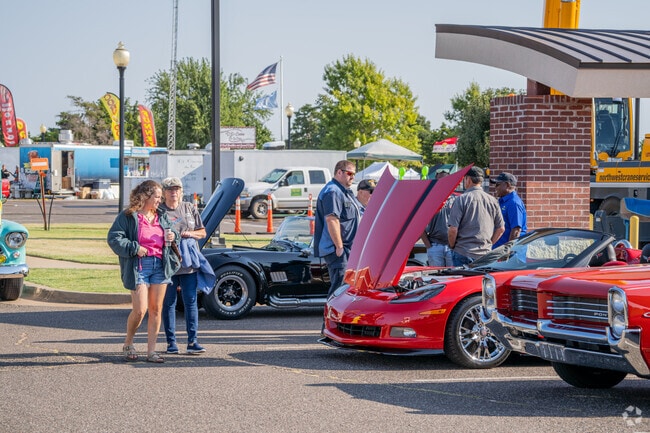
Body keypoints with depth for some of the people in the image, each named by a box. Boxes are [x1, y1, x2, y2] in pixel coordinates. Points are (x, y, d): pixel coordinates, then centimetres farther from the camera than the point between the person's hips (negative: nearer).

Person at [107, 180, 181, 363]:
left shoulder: (162, 217, 16)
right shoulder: (128, 216, -3)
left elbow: (171, 231, 29)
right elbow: (113, 238, -8)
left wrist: (173, 236, 6)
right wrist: (134, 248, -16)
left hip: (160, 265, 6)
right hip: (139, 266, -6)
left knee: (156, 309, 3)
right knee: (140, 309, -11)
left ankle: (151, 351, 8)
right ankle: (128, 344, 13)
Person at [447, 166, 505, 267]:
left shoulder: (462, 199, -8)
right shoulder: (492, 201, 6)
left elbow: (453, 229, -10)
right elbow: (500, 229, 10)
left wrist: (452, 246, 6)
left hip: (463, 254, -4)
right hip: (485, 254, 5)